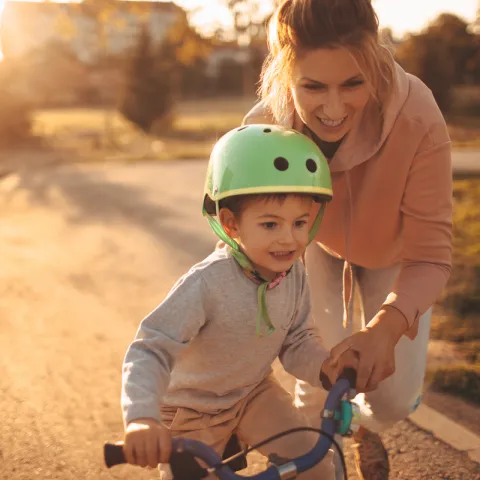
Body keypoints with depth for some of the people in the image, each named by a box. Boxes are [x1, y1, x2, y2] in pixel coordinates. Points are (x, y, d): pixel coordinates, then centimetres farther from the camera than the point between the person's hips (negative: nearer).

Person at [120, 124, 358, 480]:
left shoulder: (293, 273, -16)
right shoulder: (207, 283, -35)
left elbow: (297, 341, -3)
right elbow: (150, 351, -38)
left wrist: (325, 364, -24)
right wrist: (142, 418, -53)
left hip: (253, 392, 4)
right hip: (192, 408, -4)